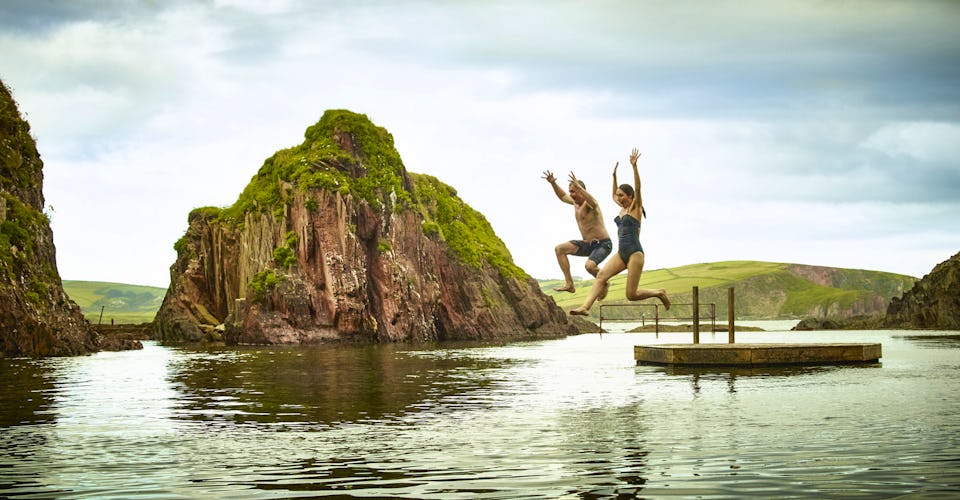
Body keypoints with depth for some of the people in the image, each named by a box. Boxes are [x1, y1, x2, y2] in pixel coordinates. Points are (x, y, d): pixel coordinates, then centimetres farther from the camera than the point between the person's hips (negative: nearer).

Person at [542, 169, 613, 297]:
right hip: (587, 244, 9)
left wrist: (578, 186, -52)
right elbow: (563, 196, 27)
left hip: (603, 244, -9)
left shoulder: (588, 202, -18)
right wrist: (553, 183, 12)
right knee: (559, 249, -5)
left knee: (589, 265, -34)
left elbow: (593, 203, -45)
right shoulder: (576, 201, 7)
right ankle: (569, 283, -8)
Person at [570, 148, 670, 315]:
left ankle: (659, 293, 15)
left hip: (635, 253, -8)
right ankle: (585, 307, -28)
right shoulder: (623, 208, 18)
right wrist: (614, 176, 32)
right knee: (601, 275, -15)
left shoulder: (636, 208, -2)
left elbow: (637, 188, -17)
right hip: (621, 253, 8)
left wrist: (634, 166, -23)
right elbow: (614, 196, 37)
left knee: (632, 294, -10)